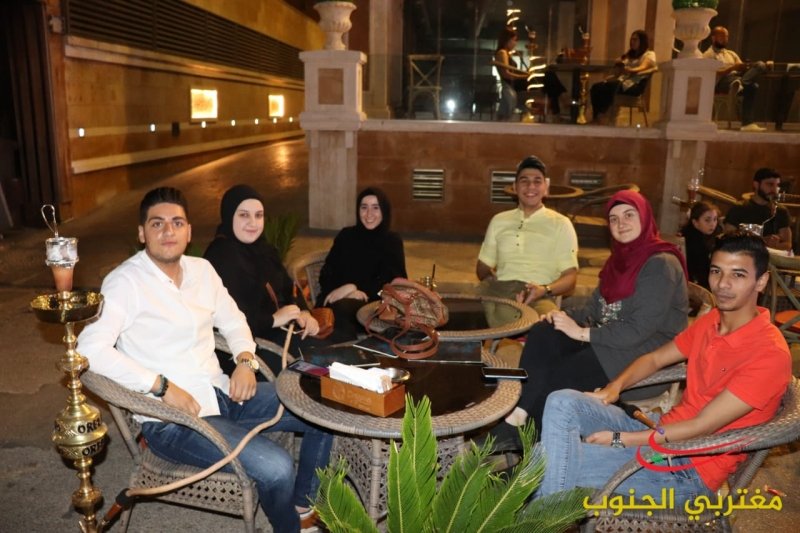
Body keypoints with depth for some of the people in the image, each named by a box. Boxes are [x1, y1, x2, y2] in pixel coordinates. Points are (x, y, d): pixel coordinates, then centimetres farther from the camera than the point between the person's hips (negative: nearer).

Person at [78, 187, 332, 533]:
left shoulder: (201, 270, 8)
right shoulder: (125, 282, -12)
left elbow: (233, 322, 18)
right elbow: (90, 348, -24)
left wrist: (245, 360, -3)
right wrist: (162, 387, -26)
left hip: (222, 394, 8)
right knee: (275, 468, -25)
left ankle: (304, 504, 22)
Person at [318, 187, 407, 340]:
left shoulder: (393, 241, 11)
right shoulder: (346, 235, 16)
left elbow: (393, 280, -1)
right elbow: (326, 273, 9)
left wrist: (353, 287, -14)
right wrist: (350, 292, -13)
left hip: (372, 302, -2)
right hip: (337, 297, 2)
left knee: (341, 307, -36)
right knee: (328, 309, -35)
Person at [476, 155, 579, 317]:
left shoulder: (561, 224, 13)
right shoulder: (499, 221, 23)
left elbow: (570, 277, 7)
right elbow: (482, 267, 26)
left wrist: (544, 290, -15)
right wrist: (491, 278, 1)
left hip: (538, 296, -3)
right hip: (497, 291, 3)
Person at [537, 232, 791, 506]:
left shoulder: (770, 354, -19)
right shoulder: (711, 321, 5)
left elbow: (702, 427, -21)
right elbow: (655, 358, 17)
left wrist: (618, 439, -19)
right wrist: (613, 387, -3)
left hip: (693, 467, -8)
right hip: (665, 428, 8)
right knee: (562, 403, -10)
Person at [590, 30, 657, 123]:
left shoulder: (649, 54, 8)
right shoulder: (630, 54, 31)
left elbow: (643, 67, -11)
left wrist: (630, 70, -29)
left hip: (635, 84, -7)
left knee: (611, 86, -37)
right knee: (596, 88, -20)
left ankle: (601, 115, -38)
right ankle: (595, 116, -30)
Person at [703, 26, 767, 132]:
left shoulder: (731, 54, 36)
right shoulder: (708, 55, 12)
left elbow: (741, 68, 19)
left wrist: (746, 67, -7)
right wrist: (732, 68, -18)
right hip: (722, 82, -7)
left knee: (760, 65, -24)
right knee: (752, 86, -35)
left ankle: (741, 84, -51)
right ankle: (748, 123, -41)